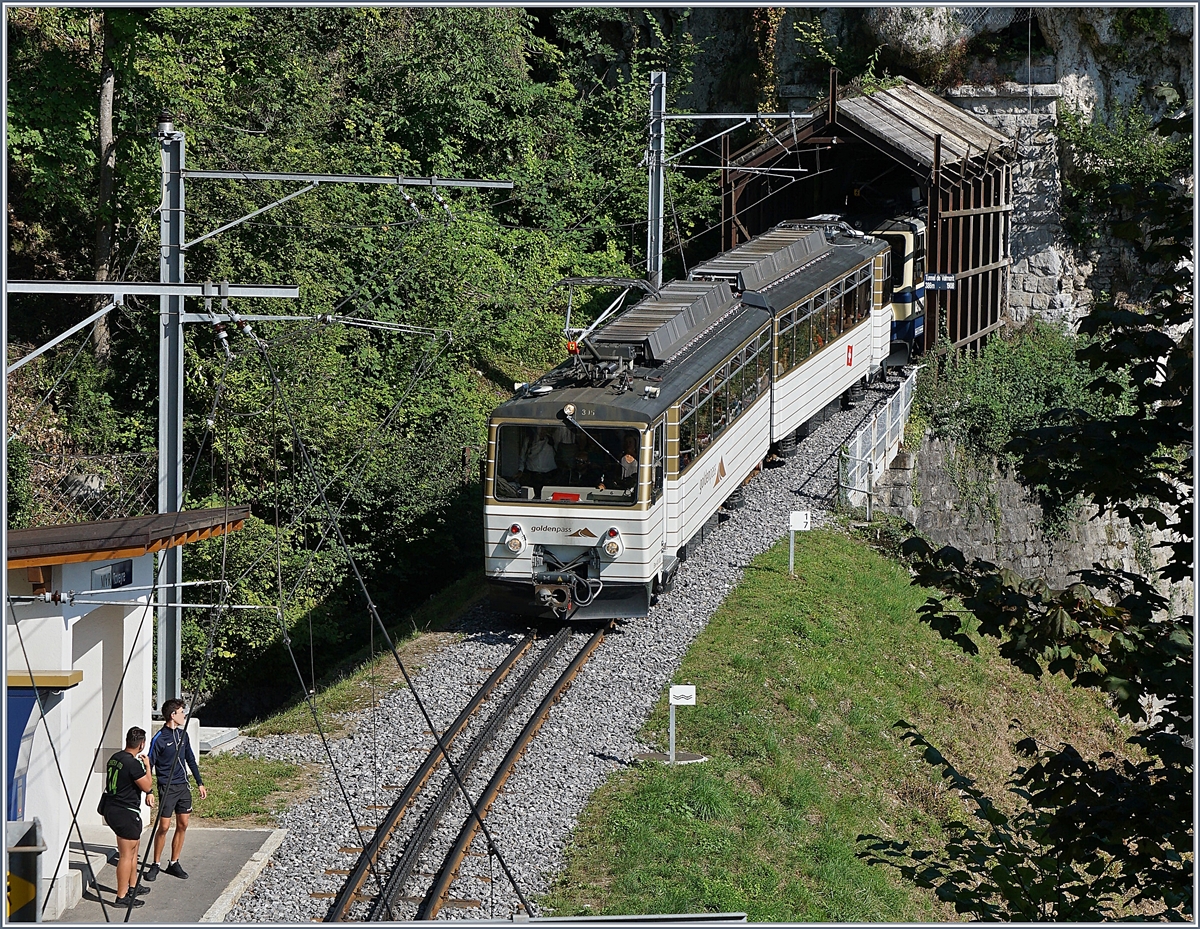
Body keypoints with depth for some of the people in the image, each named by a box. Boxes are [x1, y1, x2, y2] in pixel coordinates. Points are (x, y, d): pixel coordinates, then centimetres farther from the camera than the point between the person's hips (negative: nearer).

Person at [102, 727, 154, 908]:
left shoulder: (115, 758, 8)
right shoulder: (133, 763, -20)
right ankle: (122, 896, -1)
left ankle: (132, 886, 35)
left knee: (133, 848, 24)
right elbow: (146, 786, -13)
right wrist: (147, 766, 0)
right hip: (127, 813, -10)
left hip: (111, 810, 10)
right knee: (126, 854, -4)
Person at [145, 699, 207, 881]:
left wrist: (200, 783, 18)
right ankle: (156, 865, 5)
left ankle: (174, 864, 16)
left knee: (183, 825, 7)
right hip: (167, 788, -7)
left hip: (183, 786, 7)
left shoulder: (183, 734, 8)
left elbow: (190, 760, 19)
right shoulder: (159, 739, -13)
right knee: (164, 827, -6)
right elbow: (149, 765, -11)